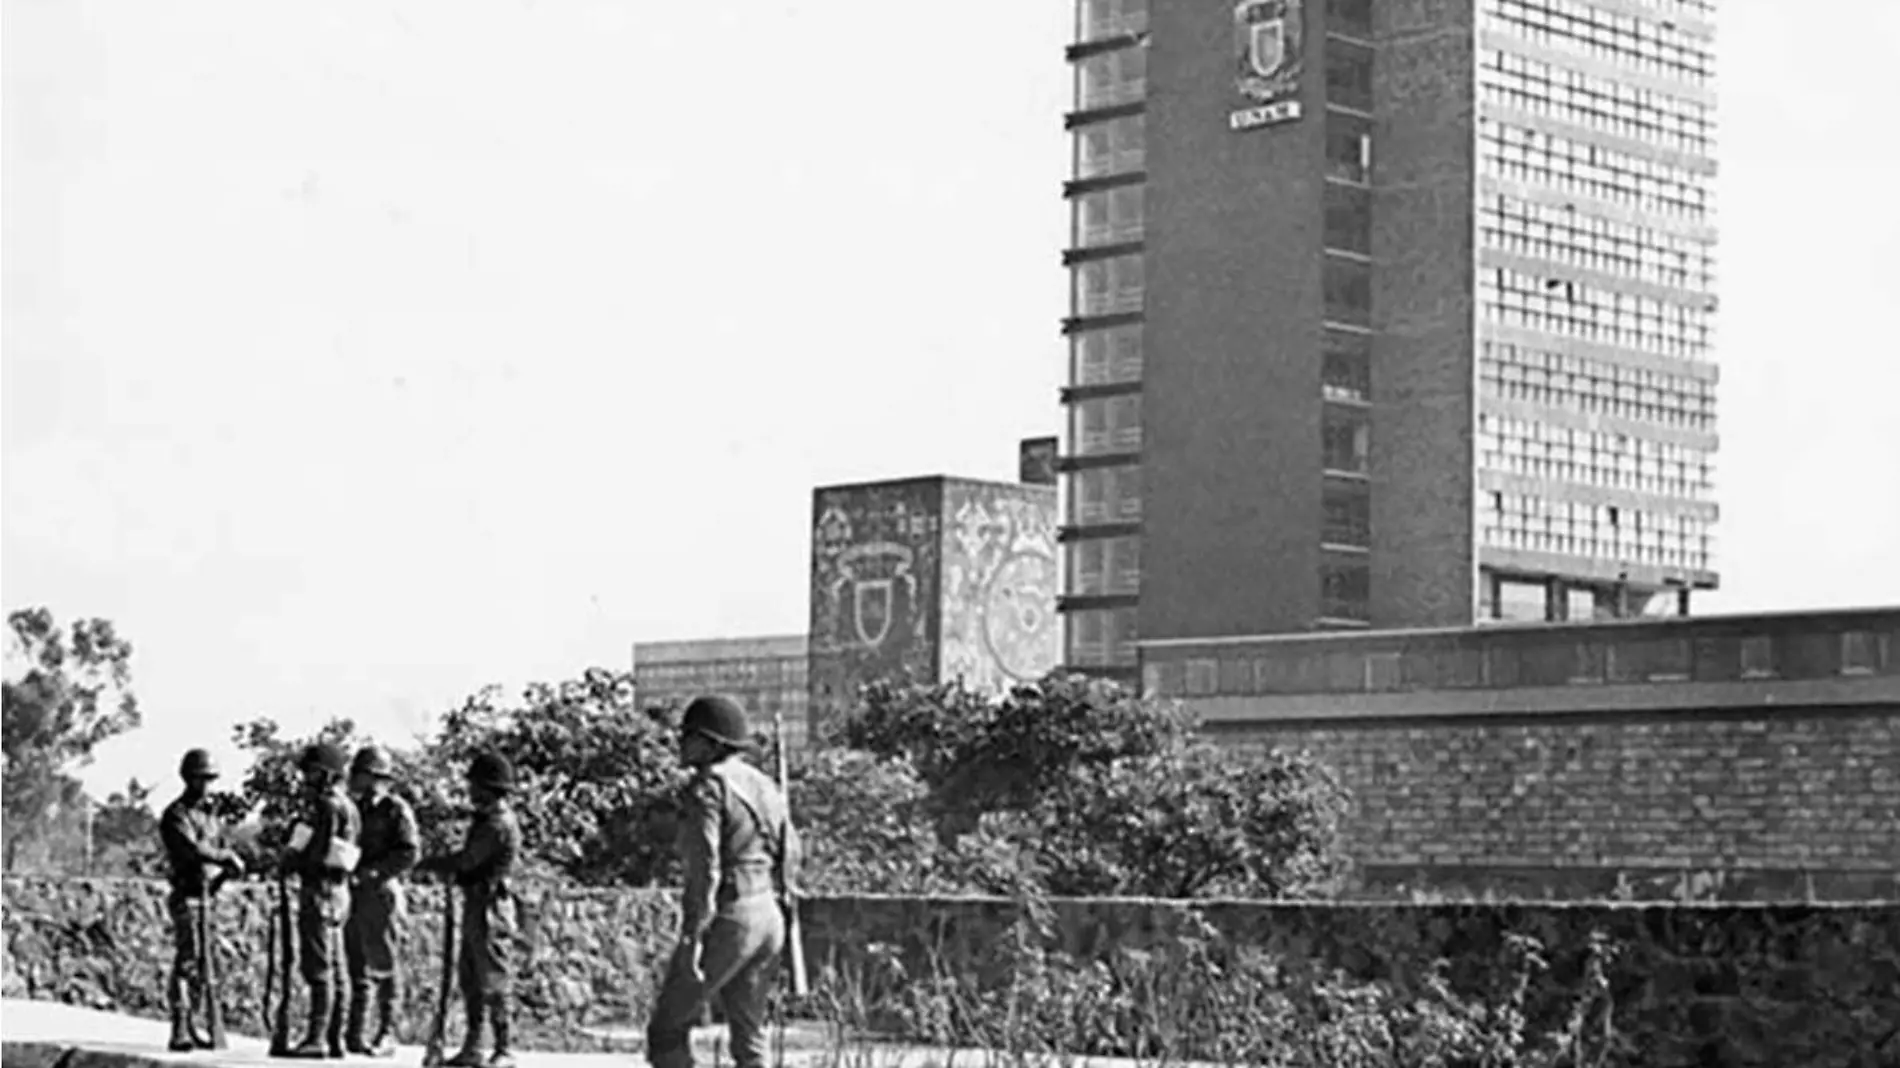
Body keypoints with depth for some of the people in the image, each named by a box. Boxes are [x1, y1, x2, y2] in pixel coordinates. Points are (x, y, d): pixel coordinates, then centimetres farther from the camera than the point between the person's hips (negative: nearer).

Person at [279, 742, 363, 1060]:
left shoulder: (327, 805, -14)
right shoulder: (346, 807, 17)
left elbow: (319, 851, -19)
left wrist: (292, 861, -4)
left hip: (319, 890, -10)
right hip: (337, 891, 10)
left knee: (318, 968, -11)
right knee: (333, 969, 11)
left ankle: (317, 1038, -13)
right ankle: (334, 1038, 13)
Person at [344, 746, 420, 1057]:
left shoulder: (396, 810, -4)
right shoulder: (357, 808, 17)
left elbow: (409, 853, -12)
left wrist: (372, 869, -19)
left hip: (380, 892, -7)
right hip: (353, 893, 7)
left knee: (383, 967, -4)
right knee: (356, 967, 8)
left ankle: (387, 1035, 0)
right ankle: (354, 1033, 13)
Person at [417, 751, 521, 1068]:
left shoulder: (500, 824, -17)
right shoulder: (486, 819, 16)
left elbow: (467, 860, -17)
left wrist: (428, 864, -5)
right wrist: (442, 866, 2)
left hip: (491, 907, -10)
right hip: (474, 904, 10)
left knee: (494, 982, -6)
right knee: (470, 979, 11)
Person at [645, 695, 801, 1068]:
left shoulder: (708, 788, -11)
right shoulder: (764, 786, 14)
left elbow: (704, 868, -18)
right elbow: (790, 858, 16)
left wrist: (693, 937, -19)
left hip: (727, 917, -8)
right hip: (769, 916, 8)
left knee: (667, 1027, 1)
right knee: (749, 1033, 13)